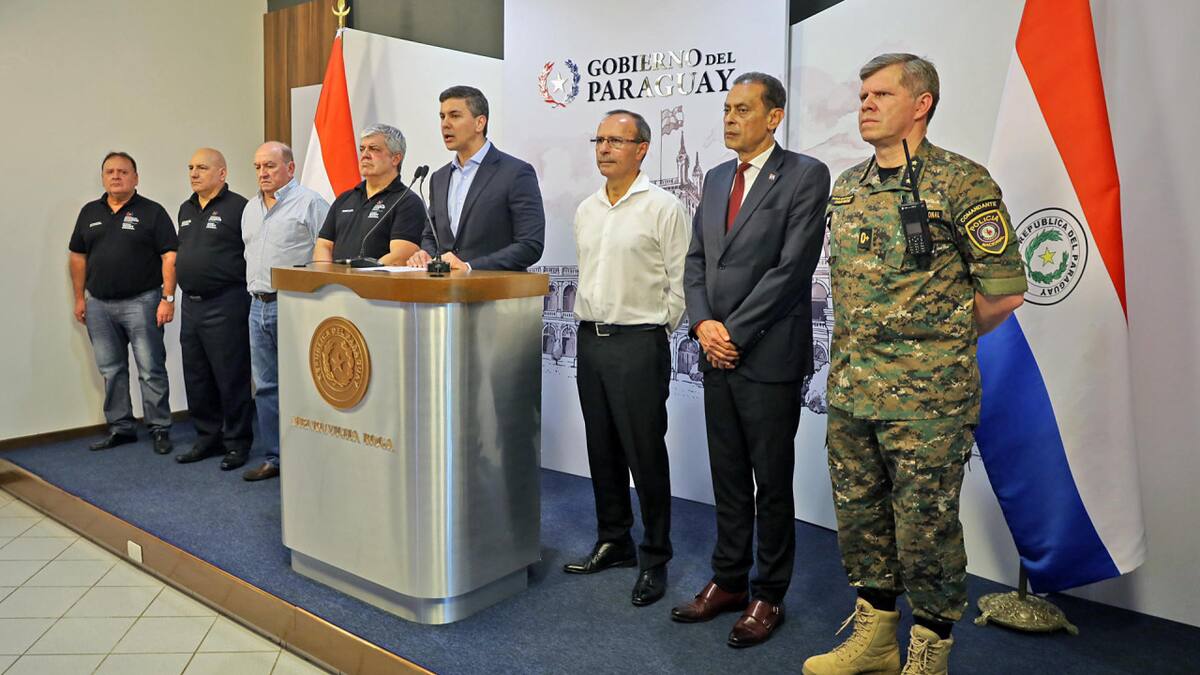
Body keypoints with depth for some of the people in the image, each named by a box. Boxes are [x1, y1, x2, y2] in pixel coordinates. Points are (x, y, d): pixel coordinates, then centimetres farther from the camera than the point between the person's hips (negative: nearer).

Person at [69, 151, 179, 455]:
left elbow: (169, 257, -7)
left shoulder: (152, 212, -2)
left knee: (151, 370, -2)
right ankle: (120, 427, 21)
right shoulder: (89, 213, 12)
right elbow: (78, 256, 16)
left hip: (141, 302, -5)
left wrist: (168, 298, -14)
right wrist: (80, 298, 10)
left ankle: (160, 429, 6)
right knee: (110, 371, 11)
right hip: (99, 305, 5)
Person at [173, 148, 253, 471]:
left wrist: (245, 294, -13)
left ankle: (237, 443, 9)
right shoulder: (186, 209, 16)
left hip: (225, 304, -8)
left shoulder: (237, 207, -9)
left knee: (231, 378, -2)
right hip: (190, 304, 8)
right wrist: (175, 294, 20)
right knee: (196, 378, 13)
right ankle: (208, 438, 26)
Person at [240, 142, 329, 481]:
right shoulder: (250, 208, 18)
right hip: (258, 305, 8)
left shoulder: (309, 202, -7)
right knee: (265, 386, 12)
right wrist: (254, 289, 21)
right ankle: (273, 457, 22)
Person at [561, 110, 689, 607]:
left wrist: (653, 330, -6)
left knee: (645, 454, 0)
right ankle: (614, 542, 29)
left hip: (638, 343, -7)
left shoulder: (662, 207, -7)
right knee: (602, 450, 14)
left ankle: (655, 559, 14)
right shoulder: (586, 210, 14)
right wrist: (589, 321, 13)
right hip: (590, 340, 7)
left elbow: (680, 282, -8)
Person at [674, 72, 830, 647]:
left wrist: (735, 331, -14)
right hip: (717, 353, 6)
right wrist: (704, 324, -4)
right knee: (728, 479, 15)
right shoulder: (716, 179, 14)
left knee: (772, 482, 6)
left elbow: (793, 266, -15)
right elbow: (696, 260, 13)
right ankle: (728, 582, 28)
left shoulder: (804, 175, -6)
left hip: (769, 356, -6)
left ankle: (768, 595, 21)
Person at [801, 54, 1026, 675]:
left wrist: (942, 340, 4)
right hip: (848, 390, 6)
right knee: (859, 517, 15)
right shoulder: (846, 187, 12)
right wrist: (865, 341, 12)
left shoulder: (962, 182, -7)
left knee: (926, 528, 4)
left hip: (926, 396, -6)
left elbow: (1004, 291, -6)